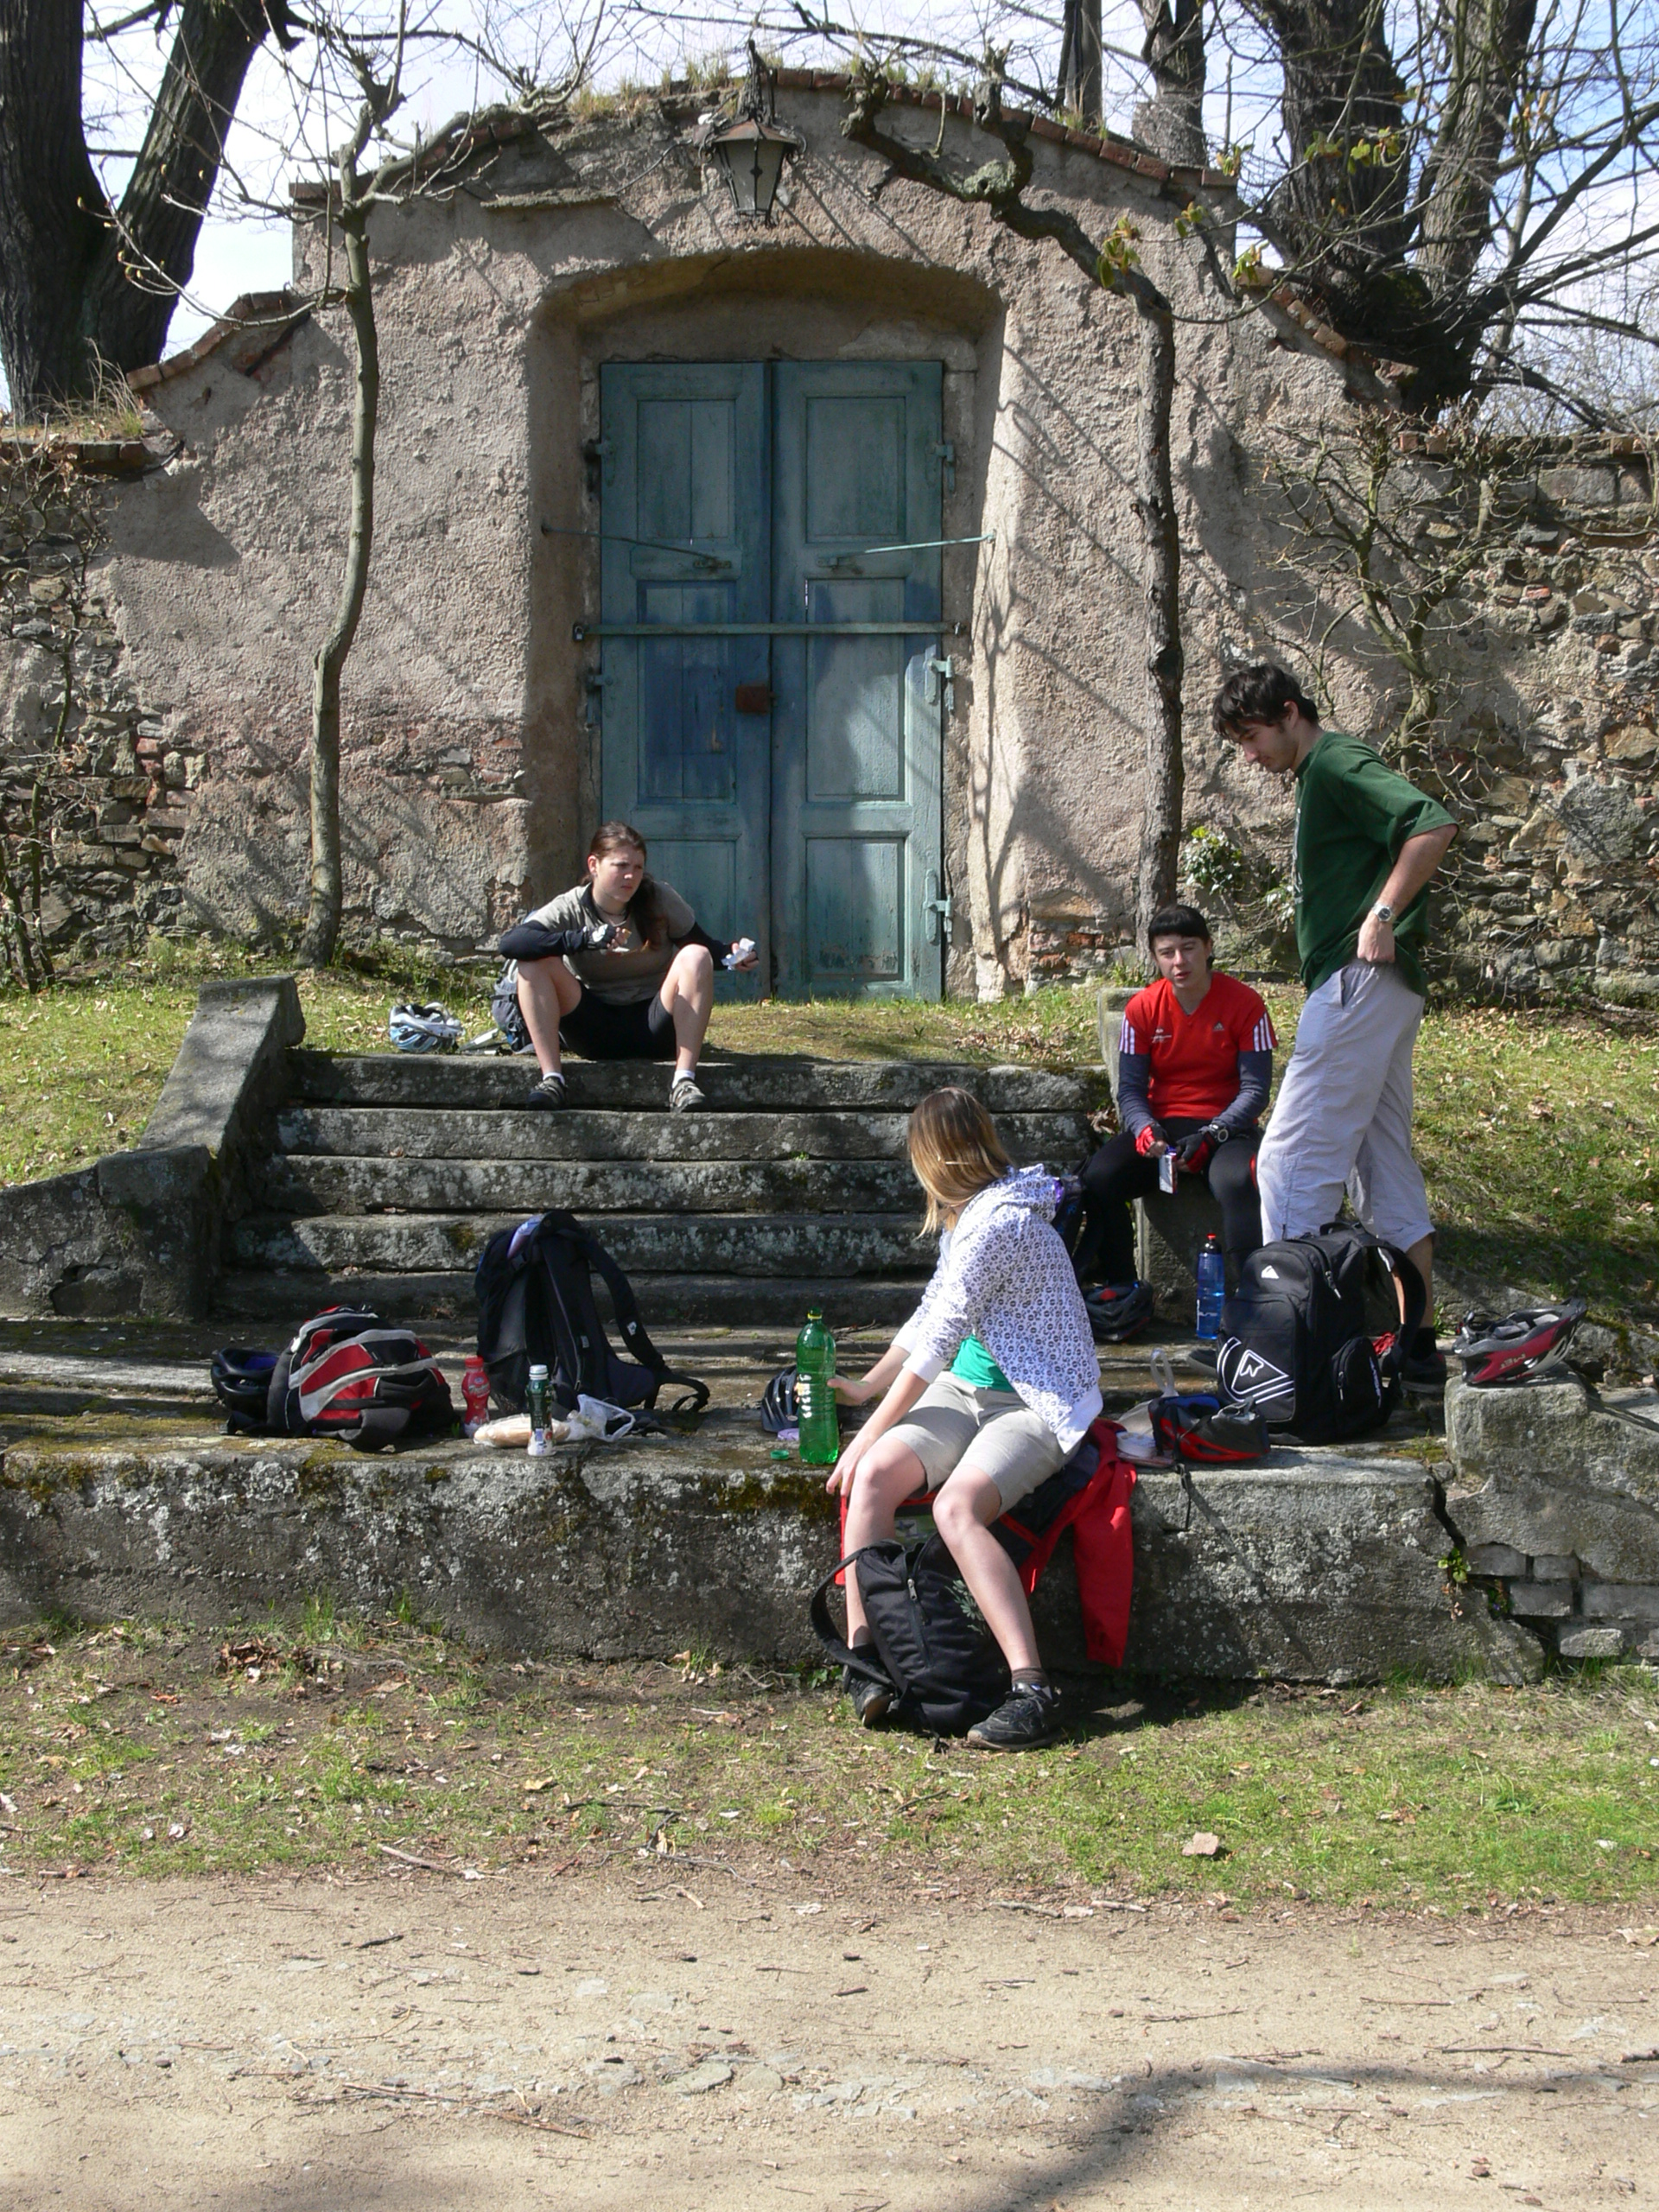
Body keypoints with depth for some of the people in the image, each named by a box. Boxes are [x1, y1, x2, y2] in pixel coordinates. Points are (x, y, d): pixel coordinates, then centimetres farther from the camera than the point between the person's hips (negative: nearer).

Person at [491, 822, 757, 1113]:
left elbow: (703, 946, 5)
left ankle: (684, 1081, -33)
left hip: (653, 1027, 0)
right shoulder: (570, 910, -6)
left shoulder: (660, 900, -2)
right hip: (594, 1032, 0)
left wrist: (733, 954, -19)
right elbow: (510, 944, -22)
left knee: (696, 958, -24)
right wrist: (586, 939, -33)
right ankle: (551, 1078, -30)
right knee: (534, 963, -21)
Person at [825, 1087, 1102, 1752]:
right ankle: (863, 1657, -20)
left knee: (956, 1505, -33)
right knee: (872, 1476, -17)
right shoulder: (968, 1217, 15)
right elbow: (930, 1317, 28)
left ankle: (1033, 1690, -33)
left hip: (1036, 1404, -9)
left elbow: (937, 1342, -18)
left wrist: (870, 1432, -13)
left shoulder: (997, 1224, -18)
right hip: (967, 1391, 9)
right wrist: (865, 1387, 34)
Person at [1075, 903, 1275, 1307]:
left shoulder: (1244, 1004, -5)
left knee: (1237, 1182, -38)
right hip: (1161, 1123, 3)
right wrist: (1144, 1128, -21)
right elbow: (1130, 1088, 3)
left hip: (1224, 1126, -3)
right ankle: (1119, 1287, -9)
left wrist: (1210, 1136, -21)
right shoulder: (1142, 1008, 2)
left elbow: (1255, 1089, -6)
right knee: (1099, 1178, -25)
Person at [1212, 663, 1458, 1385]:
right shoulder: (1322, 775, 21)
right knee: (1385, 1165, 11)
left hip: (1359, 980, -11)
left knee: (1292, 1161, -10)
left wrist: (1382, 916, -21)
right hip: (1372, 989, 11)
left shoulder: (1336, 764, -10)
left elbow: (1435, 824, -23)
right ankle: (1417, 1343, 14)